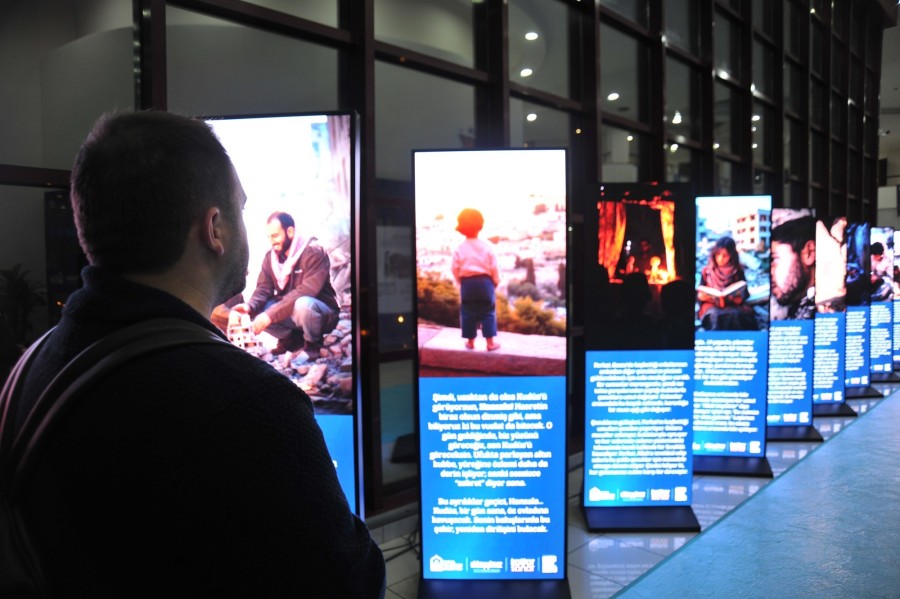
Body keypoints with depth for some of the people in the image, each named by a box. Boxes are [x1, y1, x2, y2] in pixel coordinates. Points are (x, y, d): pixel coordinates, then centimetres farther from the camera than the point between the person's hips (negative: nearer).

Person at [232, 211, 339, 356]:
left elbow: (305, 292, -31)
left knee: (302, 304, -39)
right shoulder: (270, 257, 1)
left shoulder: (313, 252, -21)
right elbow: (263, 289, -4)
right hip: (290, 312, 6)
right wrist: (249, 306, -27)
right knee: (256, 311, -16)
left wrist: (271, 314, -36)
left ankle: (313, 343, -10)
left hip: (322, 313, -6)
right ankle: (292, 338, 6)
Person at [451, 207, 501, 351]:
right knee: (487, 312, 5)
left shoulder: (460, 248, -4)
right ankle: (490, 342, 4)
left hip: (467, 283, 1)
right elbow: (494, 267, -2)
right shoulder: (486, 246, -5)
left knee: (468, 312, 9)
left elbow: (455, 268, -2)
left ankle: (470, 341, 14)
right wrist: (496, 281, 13)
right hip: (484, 281, 0)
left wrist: (460, 282, 15)